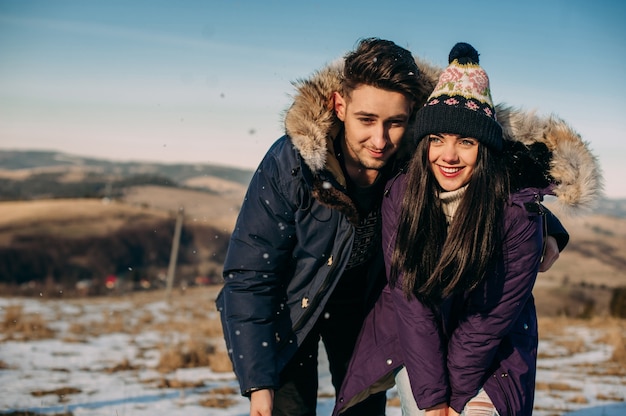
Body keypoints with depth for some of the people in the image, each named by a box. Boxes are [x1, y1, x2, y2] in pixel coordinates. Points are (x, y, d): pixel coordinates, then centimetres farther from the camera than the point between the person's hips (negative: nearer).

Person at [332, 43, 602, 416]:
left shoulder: (520, 210, -22)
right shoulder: (401, 196, -15)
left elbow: (494, 315, -16)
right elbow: (410, 300, -16)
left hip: (493, 350, -1)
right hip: (410, 341, 1)